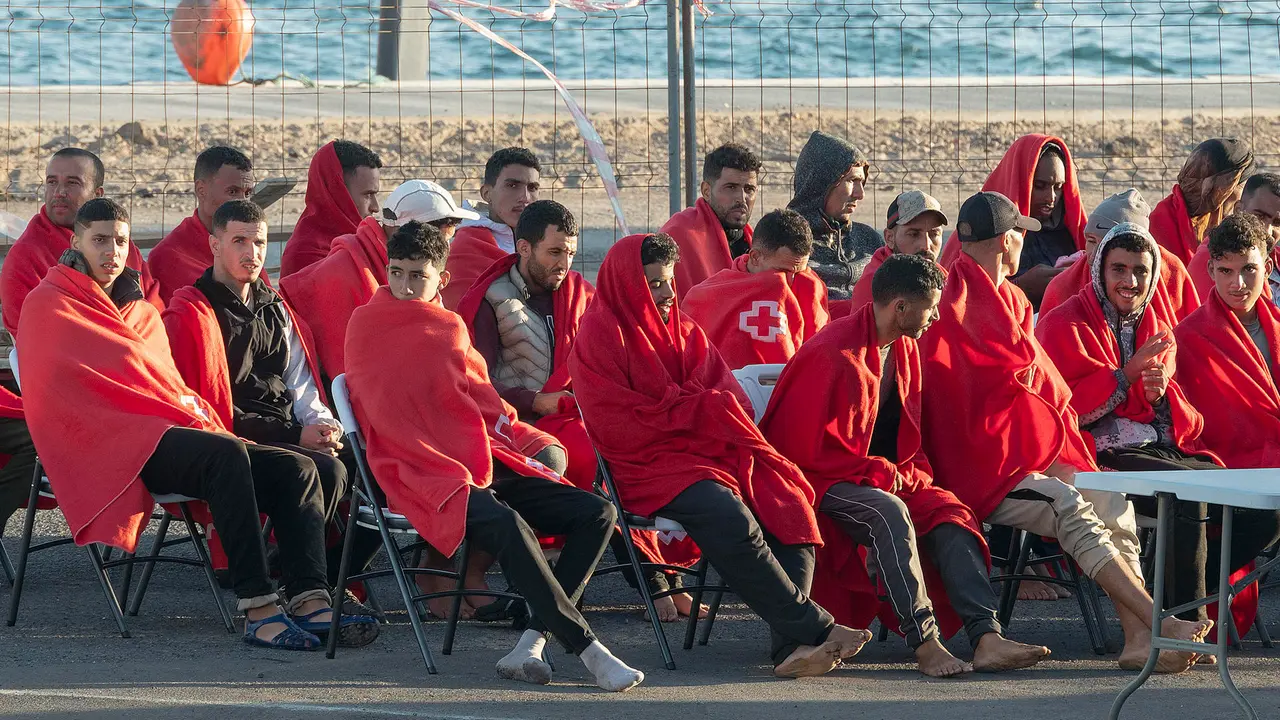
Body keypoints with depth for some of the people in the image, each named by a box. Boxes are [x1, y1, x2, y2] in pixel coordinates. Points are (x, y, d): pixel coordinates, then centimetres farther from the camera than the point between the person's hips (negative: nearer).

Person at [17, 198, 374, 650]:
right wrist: (181, 406, -8)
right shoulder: (48, 304, 5)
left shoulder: (141, 309, 29)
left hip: (167, 431, 8)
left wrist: (197, 413, 3)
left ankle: (308, 601, -31)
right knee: (225, 455, -35)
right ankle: (259, 612, -44)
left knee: (295, 470, -12)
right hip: (109, 443, -8)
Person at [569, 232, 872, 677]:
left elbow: (728, 396, 16)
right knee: (731, 519, -33)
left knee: (790, 506, -18)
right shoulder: (600, 336, -1)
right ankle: (813, 628, -27)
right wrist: (701, 410, -5)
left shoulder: (680, 330, 21)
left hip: (708, 451, 7)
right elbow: (622, 427, -10)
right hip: (650, 466, -7)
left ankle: (793, 646, -30)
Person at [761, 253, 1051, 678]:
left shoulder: (904, 350, 10)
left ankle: (986, 638, -31)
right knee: (889, 512, -35)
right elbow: (813, 451, -20)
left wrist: (913, 475, -1)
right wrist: (887, 476, -16)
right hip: (823, 481, -8)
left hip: (889, 477, 8)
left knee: (950, 514, -17)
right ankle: (924, 643, -41)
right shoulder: (833, 355, -18)